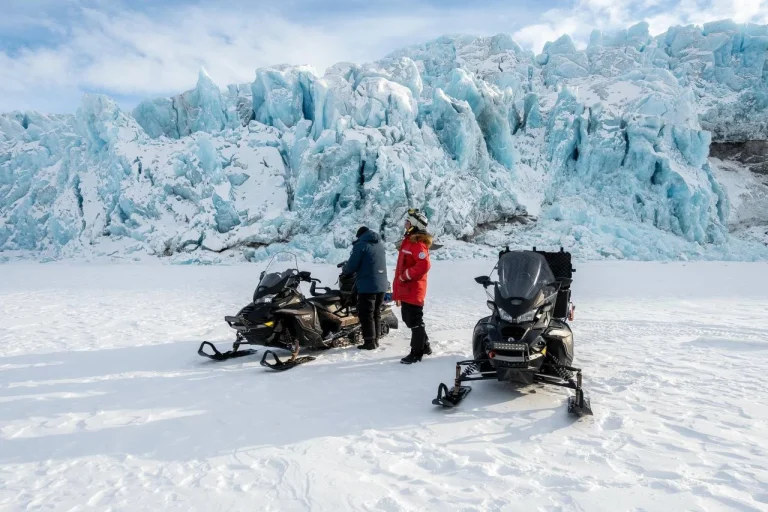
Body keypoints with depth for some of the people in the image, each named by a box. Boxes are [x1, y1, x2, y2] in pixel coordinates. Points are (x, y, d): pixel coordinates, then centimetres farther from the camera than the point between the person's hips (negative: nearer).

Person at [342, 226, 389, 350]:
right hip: (381, 284, 8)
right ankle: (376, 339, 19)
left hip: (368, 285, -7)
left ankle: (370, 342, 0)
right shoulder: (380, 244, 15)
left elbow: (352, 266, -11)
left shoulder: (361, 245, -9)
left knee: (366, 314, -1)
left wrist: (344, 270, 11)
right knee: (376, 313, 15)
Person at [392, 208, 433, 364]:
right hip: (406, 289, 10)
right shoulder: (409, 240, 15)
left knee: (415, 321, -1)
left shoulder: (417, 243, -16)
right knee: (409, 319, 18)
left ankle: (417, 352, 8)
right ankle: (424, 346, 30)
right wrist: (398, 290, 21)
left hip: (413, 290, -10)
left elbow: (423, 265, -29)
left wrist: (405, 276, -19)